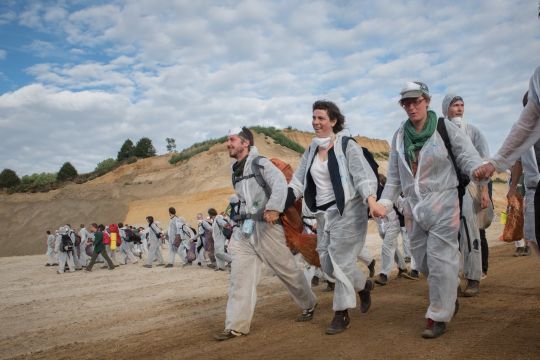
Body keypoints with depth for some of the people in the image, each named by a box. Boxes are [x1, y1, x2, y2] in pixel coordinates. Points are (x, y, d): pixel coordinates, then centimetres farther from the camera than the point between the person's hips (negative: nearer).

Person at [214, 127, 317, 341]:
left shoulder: (261, 163, -6)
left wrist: (274, 208, -39)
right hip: (243, 229, 7)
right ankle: (236, 326, 1)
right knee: (239, 277, -1)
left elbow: (280, 183, -24)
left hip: (265, 226, -7)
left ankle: (308, 305, 28)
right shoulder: (235, 171, 17)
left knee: (287, 270, 6)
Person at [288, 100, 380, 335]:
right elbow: (299, 181, 13)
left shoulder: (347, 146, -9)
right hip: (324, 214, 7)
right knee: (327, 263, 7)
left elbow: (364, 176, -18)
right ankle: (364, 286, 33)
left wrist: (371, 201, -36)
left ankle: (341, 315, 13)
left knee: (341, 260, -7)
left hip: (348, 211, -7)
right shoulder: (311, 150, 11)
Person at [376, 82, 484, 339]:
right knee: (422, 261, 10)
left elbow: (466, 155, -8)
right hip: (413, 206, 5)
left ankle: (438, 317, 6)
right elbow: (394, 177, 12)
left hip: (442, 203, -4)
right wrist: (385, 202, 1)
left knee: (440, 260, -7)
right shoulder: (400, 136, 10)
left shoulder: (444, 127, -2)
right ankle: (450, 295, 36)